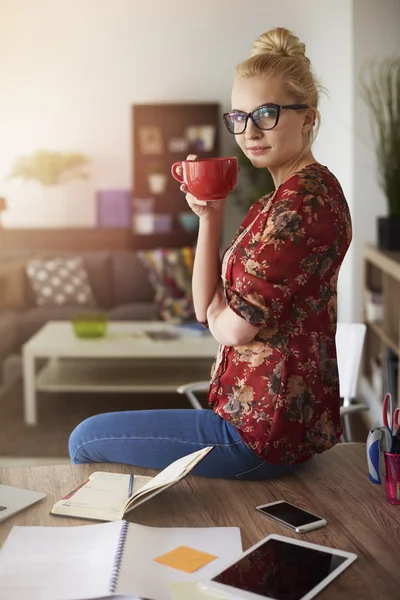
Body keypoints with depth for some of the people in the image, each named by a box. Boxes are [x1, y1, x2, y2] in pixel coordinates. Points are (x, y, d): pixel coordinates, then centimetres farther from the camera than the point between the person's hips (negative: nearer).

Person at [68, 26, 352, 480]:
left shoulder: (306, 196, -21)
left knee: (85, 440, 5)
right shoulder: (277, 199, 11)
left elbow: (234, 327, -22)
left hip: (264, 431, -10)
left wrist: (218, 315, 0)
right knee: (91, 434, 25)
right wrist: (209, 218, -6)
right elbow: (206, 309, 5)